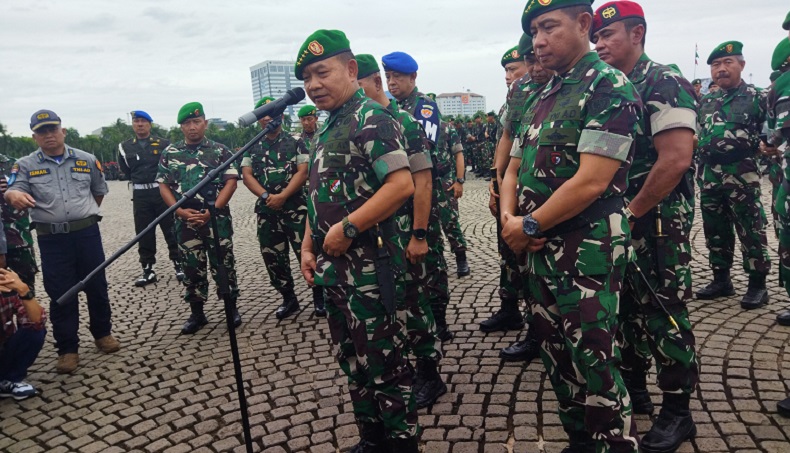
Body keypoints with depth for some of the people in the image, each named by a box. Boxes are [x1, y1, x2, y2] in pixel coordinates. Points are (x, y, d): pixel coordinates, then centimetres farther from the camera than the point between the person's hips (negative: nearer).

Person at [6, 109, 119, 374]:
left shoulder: (86, 160, 5)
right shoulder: (25, 166, 1)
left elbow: (99, 191, 18)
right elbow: (13, 192, -13)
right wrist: (14, 195, -36)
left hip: (87, 233, 1)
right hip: (52, 239, -1)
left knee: (96, 286, 10)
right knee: (61, 294, 4)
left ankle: (103, 334, 29)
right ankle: (67, 349, 14)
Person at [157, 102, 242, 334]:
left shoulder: (220, 150, 3)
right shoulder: (169, 153, 10)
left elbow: (230, 182, -4)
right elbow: (163, 186, 7)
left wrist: (211, 211, -14)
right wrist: (181, 211, -10)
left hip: (217, 219, -2)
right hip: (185, 221, 2)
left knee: (223, 264, 4)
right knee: (192, 267, 9)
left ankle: (231, 308, 18)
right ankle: (196, 313, 21)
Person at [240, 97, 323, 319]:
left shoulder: (296, 143, 3)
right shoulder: (252, 148, 13)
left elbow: (303, 172, -7)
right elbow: (246, 175, 4)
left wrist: (282, 196, -17)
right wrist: (266, 196, -13)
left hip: (295, 209, -4)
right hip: (266, 211, 4)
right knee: (272, 258, 8)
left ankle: (319, 297, 10)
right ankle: (289, 299, 23)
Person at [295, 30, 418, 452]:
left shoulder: (371, 118, -12)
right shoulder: (327, 129, 16)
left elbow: (401, 184, -24)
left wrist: (345, 229, -21)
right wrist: (309, 248, 14)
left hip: (367, 266, -9)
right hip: (334, 267, 10)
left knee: (382, 362, 2)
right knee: (352, 361, 18)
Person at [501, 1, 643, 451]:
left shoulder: (609, 87, -11)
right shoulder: (543, 97, 14)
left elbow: (591, 181, -21)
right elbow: (514, 167, 16)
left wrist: (528, 225, -13)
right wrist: (509, 217, -3)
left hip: (589, 250, -8)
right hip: (541, 248, 8)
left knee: (593, 362, -1)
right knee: (557, 354, 16)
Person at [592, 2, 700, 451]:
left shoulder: (664, 84, -12)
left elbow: (675, 160, -22)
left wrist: (632, 211, -16)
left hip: (658, 220, -8)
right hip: (619, 219, 8)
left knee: (664, 313, 0)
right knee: (627, 307, 16)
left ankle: (678, 414, 15)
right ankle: (634, 390, 32)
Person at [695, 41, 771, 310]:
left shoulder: (757, 98, -1)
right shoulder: (706, 102, 14)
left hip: (742, 175, -5)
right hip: (708, 176, 6)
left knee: (751, 231, -1)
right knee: (715, 231, 11)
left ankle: (757, 285, 9)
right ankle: (721, 280, 23)